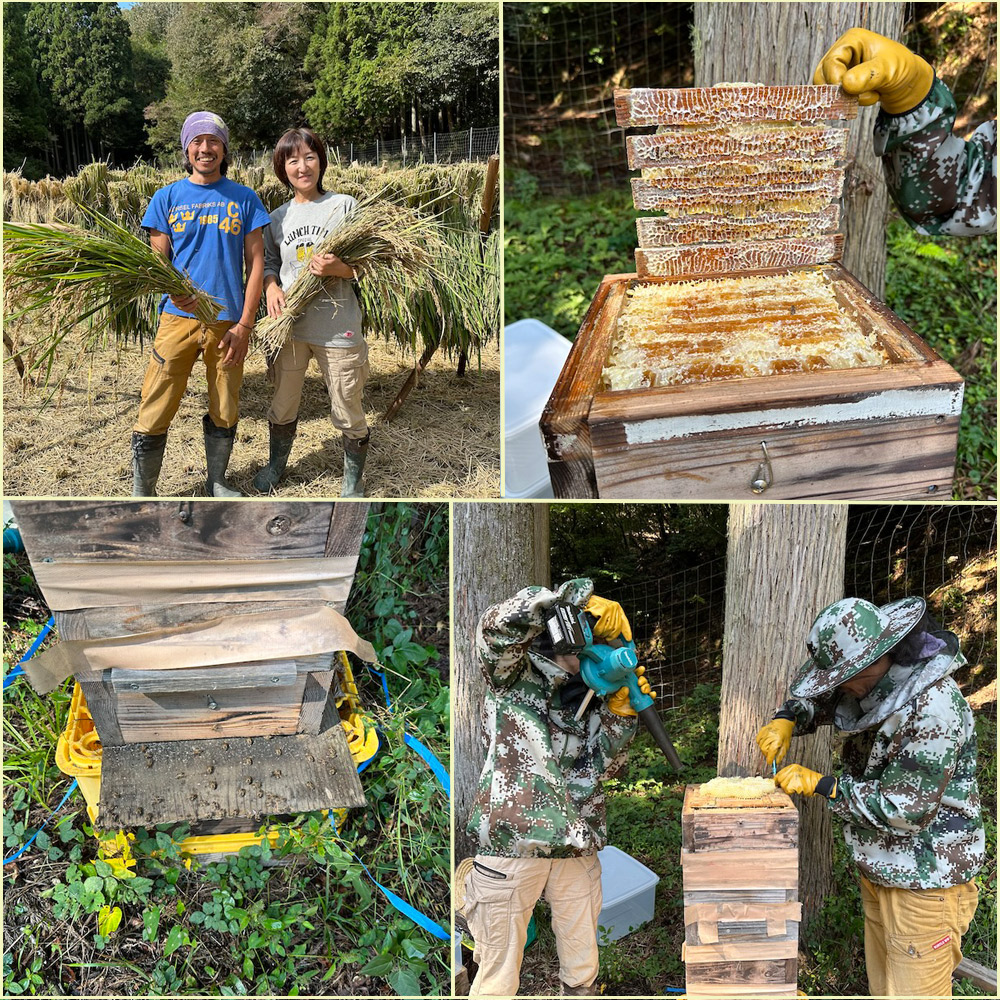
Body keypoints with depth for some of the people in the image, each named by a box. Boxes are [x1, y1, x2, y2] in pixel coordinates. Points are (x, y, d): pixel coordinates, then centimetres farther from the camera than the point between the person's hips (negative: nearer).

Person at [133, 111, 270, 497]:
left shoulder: (244, 198, 6)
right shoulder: (167, 198, 6)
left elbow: (255, 262, 4)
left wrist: (244, 324, -4)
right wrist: (172, 290, -19)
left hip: (229, 321, 1)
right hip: (178, 318, 0)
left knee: (225, 414, 11)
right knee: (153, 415, -3)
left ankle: (216, 482, 31)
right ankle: (141, 492, 10)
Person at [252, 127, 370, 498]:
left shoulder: (344, 205, -2)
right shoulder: (278, 217, 10)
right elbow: (269, 262, 15)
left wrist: (338, 268, -22)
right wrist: (271, 287, -7)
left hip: (338, 328, -4)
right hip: (289, 326, 4)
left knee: (348, 414, 5)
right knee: (282, 407, 18)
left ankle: (353, 482, 25)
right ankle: (276, 464, 43)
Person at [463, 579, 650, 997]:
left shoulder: (588, 700, 12)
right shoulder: (512, 679, -3)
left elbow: (593, 771, 2)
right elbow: (500, 624, -24)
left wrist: (620, 714, -11)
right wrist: (581, 594, -25)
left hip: (577, 849, 5)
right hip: (511, 847, -5)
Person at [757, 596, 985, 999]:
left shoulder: (933, 709, -28)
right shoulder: (876, 684, -2)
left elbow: (902, 810, -25)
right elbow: (814, 681, 18)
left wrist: (819, 785, -17)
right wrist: (787, 719, -2)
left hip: (926, 879, -9)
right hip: (879, 868, 9)